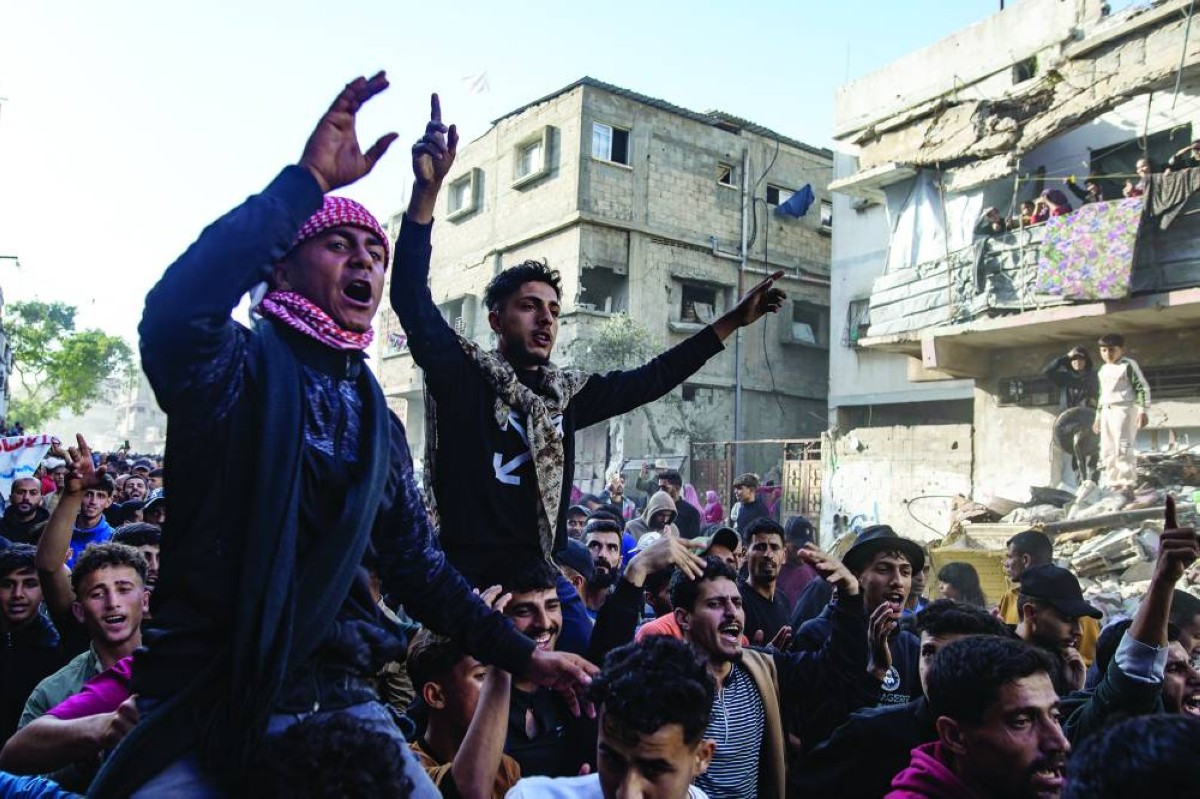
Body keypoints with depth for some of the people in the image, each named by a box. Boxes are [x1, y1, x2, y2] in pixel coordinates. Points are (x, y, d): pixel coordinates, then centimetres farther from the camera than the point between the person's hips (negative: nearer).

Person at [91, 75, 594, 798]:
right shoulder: (237, 366, -6)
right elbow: (175, 311, -31)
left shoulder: (376, 416, 10)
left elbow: (416, 564, 13)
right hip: (206, 699, -4)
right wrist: (310, 179, -27)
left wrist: (521, 655, 9)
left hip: (339, 697, 5)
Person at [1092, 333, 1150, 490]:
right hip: (1107, 411, 7)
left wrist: (1143, 410, -16)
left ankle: (1127, 482, -11)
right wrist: (1098, 417, 25)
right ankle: (1111, 482, 9)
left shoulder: (1128, 365, -2)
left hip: (1125, 409, -7)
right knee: (1107, 450, 5)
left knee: (1123, 447, -13)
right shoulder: (1103, 370, 19)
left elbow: (1142, 388, -7)